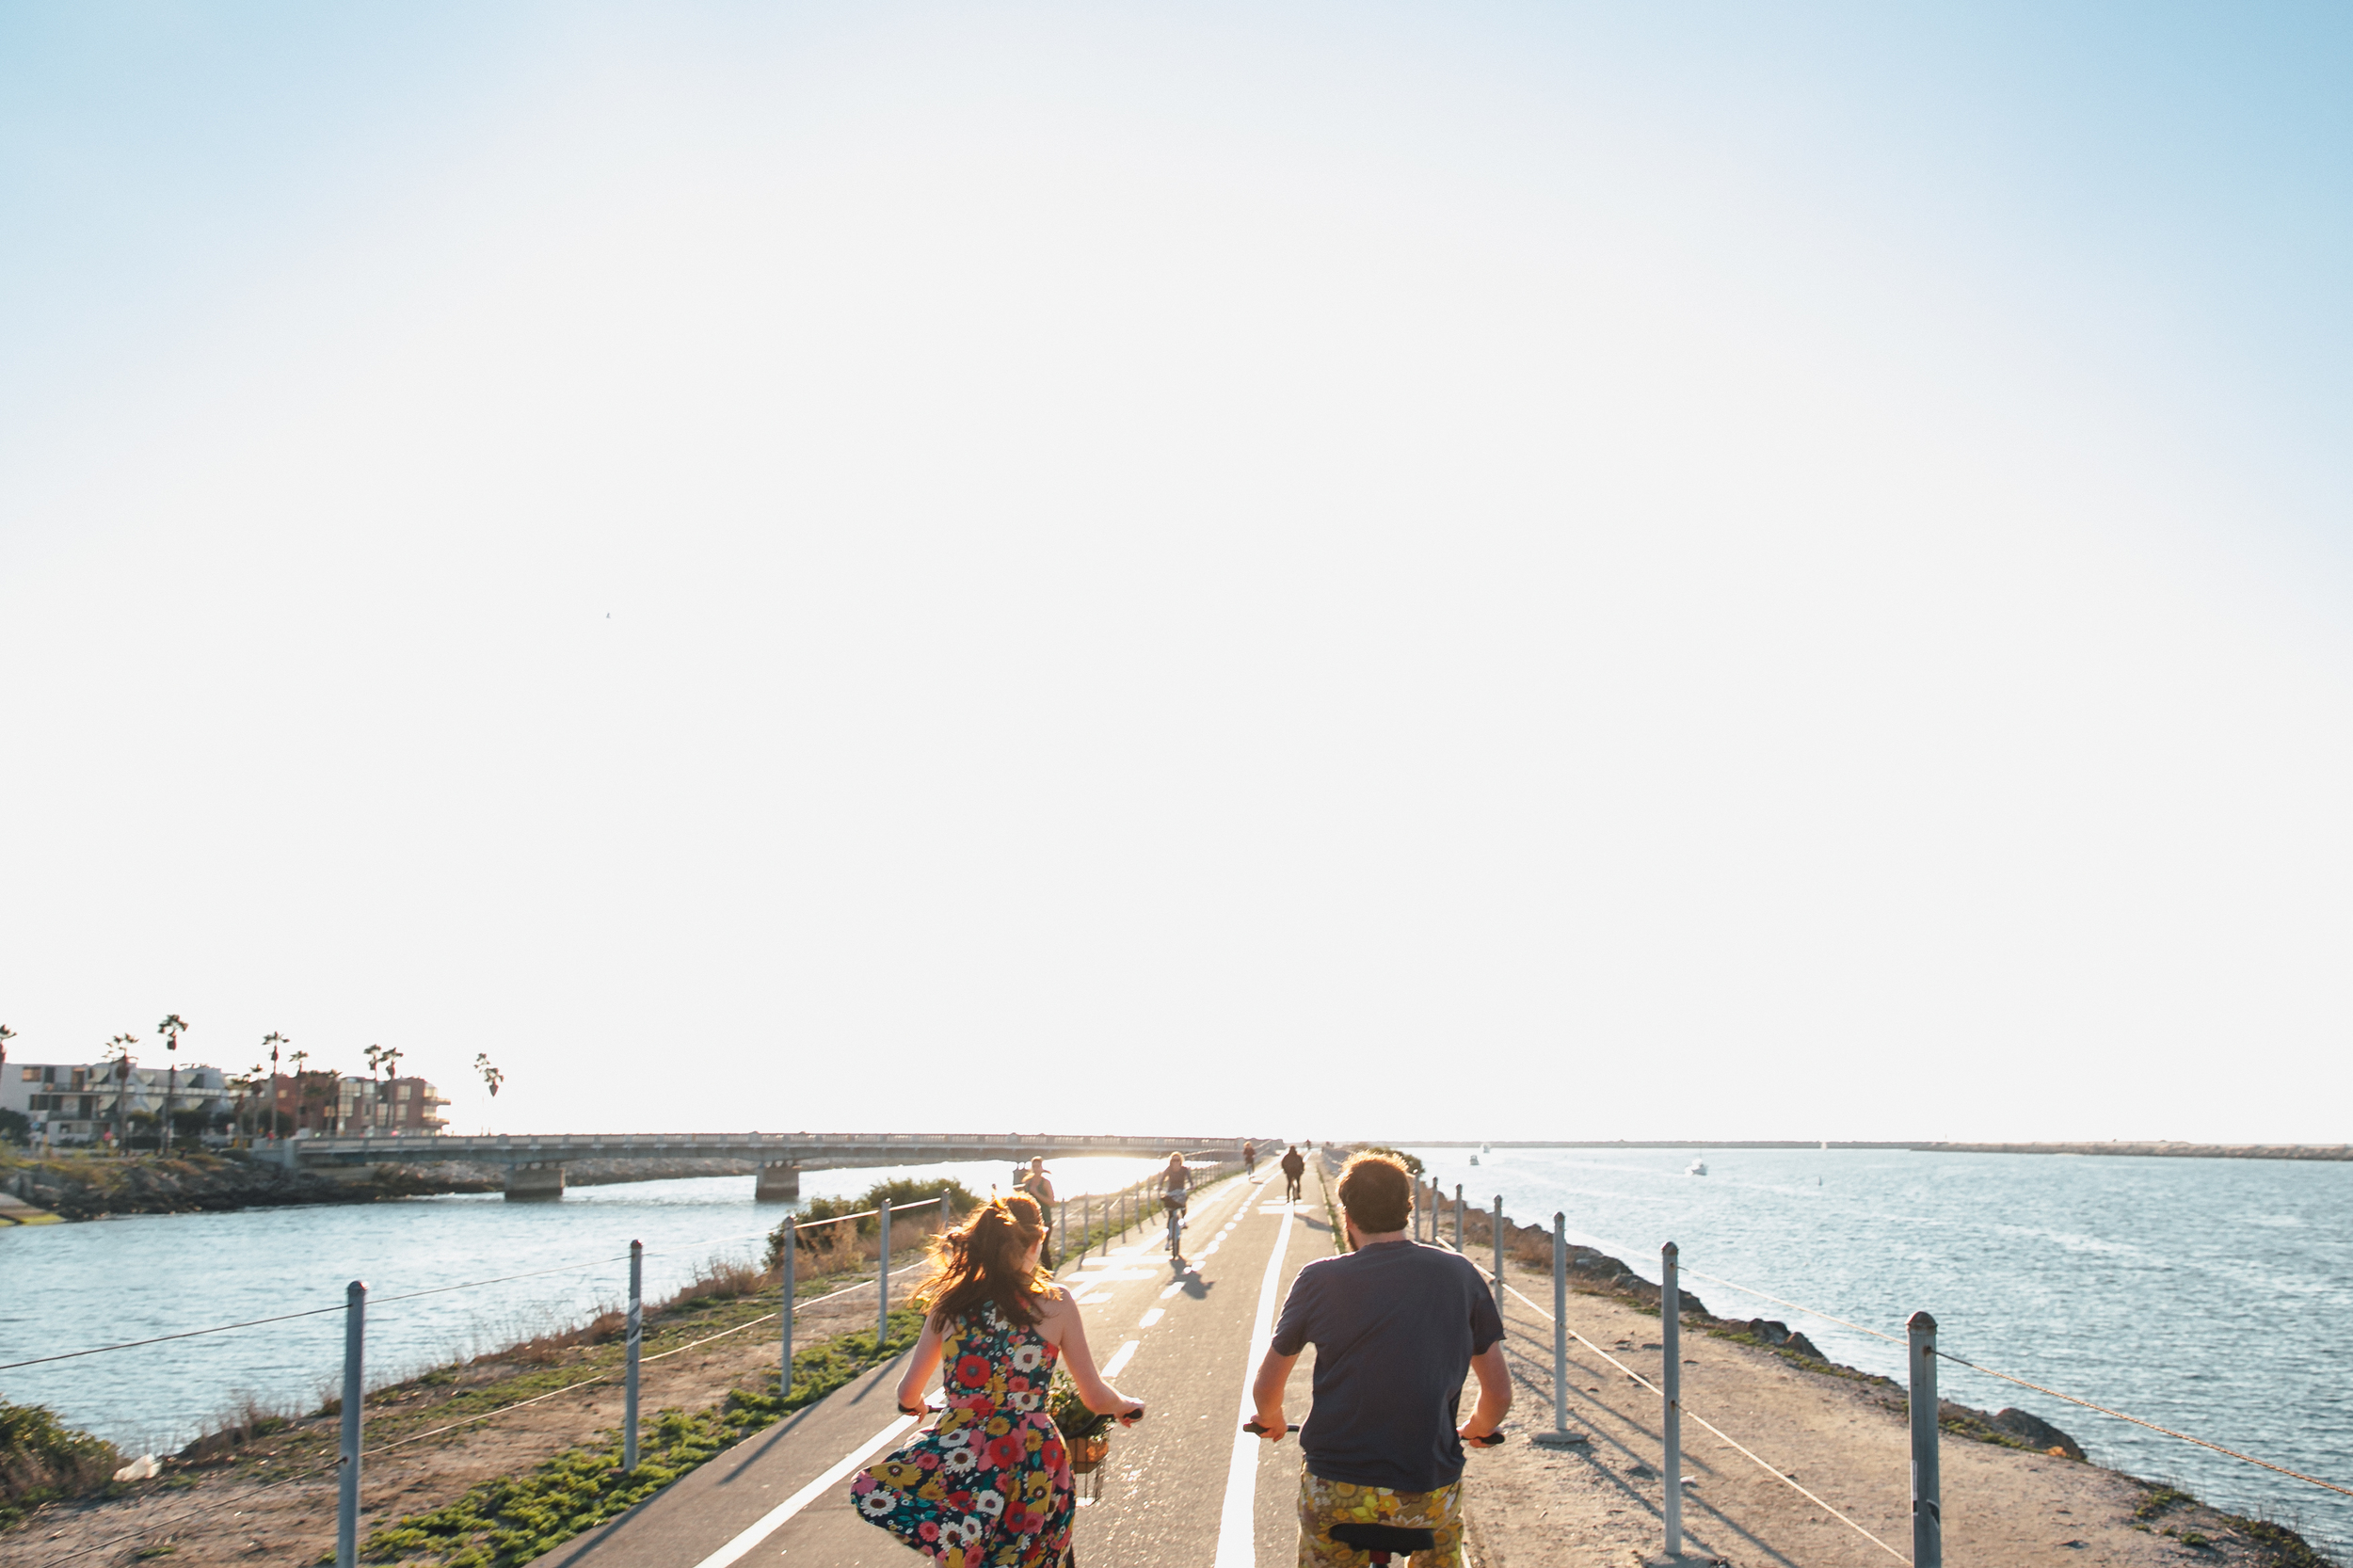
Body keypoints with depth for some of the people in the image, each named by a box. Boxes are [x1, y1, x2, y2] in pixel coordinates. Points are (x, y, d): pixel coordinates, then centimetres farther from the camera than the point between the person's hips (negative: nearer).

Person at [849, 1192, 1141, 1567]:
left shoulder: (948, 1303, 1)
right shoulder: (1055, 1302, -5)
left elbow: (908, 1394, 10)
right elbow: (1097, 1398, 0)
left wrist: (913, 1405, 34)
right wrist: (1127, 1405, 23)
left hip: (959, 1462, 0)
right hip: (1030, 1462, 0)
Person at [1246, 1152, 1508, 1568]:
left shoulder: (1319, 1279, -5)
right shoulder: (1460, 1274, -1)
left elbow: (1265, 1389, 4)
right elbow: (1499, 1395, 4)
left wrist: (1274, 1422, 26)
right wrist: (1475, 1430, 26)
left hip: (1335, 1494, -1)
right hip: (1430, 1496, 1)